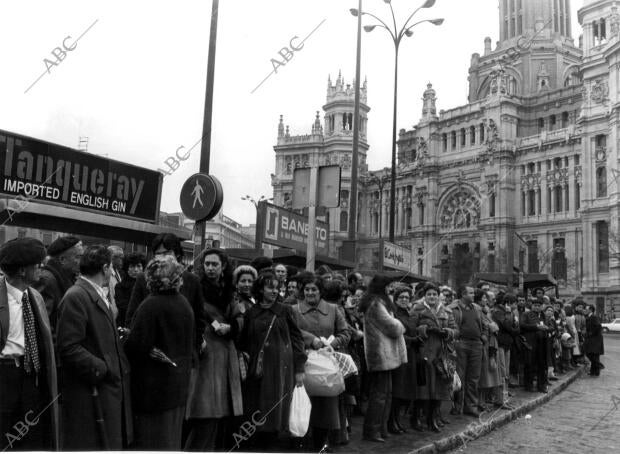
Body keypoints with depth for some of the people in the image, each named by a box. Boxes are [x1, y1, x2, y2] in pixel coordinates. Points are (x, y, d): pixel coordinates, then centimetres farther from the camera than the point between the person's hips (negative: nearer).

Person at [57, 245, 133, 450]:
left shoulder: (98, 295, 14)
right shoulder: (75, 297, -16)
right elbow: (69, 348, -20)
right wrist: (102, 369, -18)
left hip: (111, 387, 9)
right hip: (92, 392, -9)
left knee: (113, 443, 16)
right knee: (92, 444, 1)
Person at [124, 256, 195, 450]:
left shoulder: (150, 305, -19)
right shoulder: (184, 304, 2)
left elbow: (136, 346, -19)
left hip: (154, 385, -6)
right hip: (179, 382, 7)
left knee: (150, 439, 6)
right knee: (171, 436, 19)